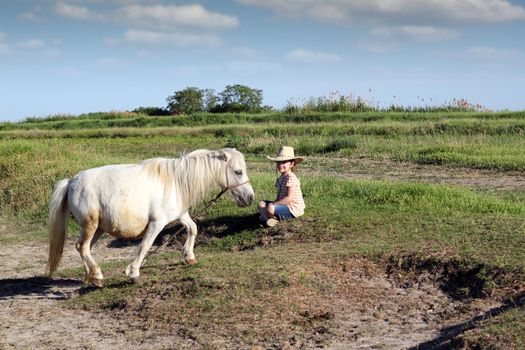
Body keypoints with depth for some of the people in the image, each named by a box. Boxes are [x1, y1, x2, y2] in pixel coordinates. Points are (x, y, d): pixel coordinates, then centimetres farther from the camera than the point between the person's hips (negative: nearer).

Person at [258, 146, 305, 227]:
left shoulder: (291, 178, -16)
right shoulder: (280, 179, 15)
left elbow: (289, 198, -23)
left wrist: (274, 204, -19)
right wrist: (274, 203, -3)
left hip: (293, 209, -10)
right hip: (284, 205, 10)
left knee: (270, 208, -33)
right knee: (261, 204, 10)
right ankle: (268, 218, -13)